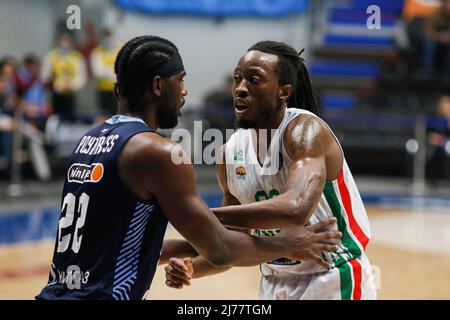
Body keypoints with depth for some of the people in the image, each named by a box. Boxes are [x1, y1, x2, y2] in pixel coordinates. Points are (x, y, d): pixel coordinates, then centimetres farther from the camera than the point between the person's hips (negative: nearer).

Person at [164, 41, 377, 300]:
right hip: (276, 285, 6)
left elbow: (296, 208, -37)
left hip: (335, 280, -6)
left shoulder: (306, 131, -19)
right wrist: (192, 268, -9)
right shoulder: (231, 154, 1)